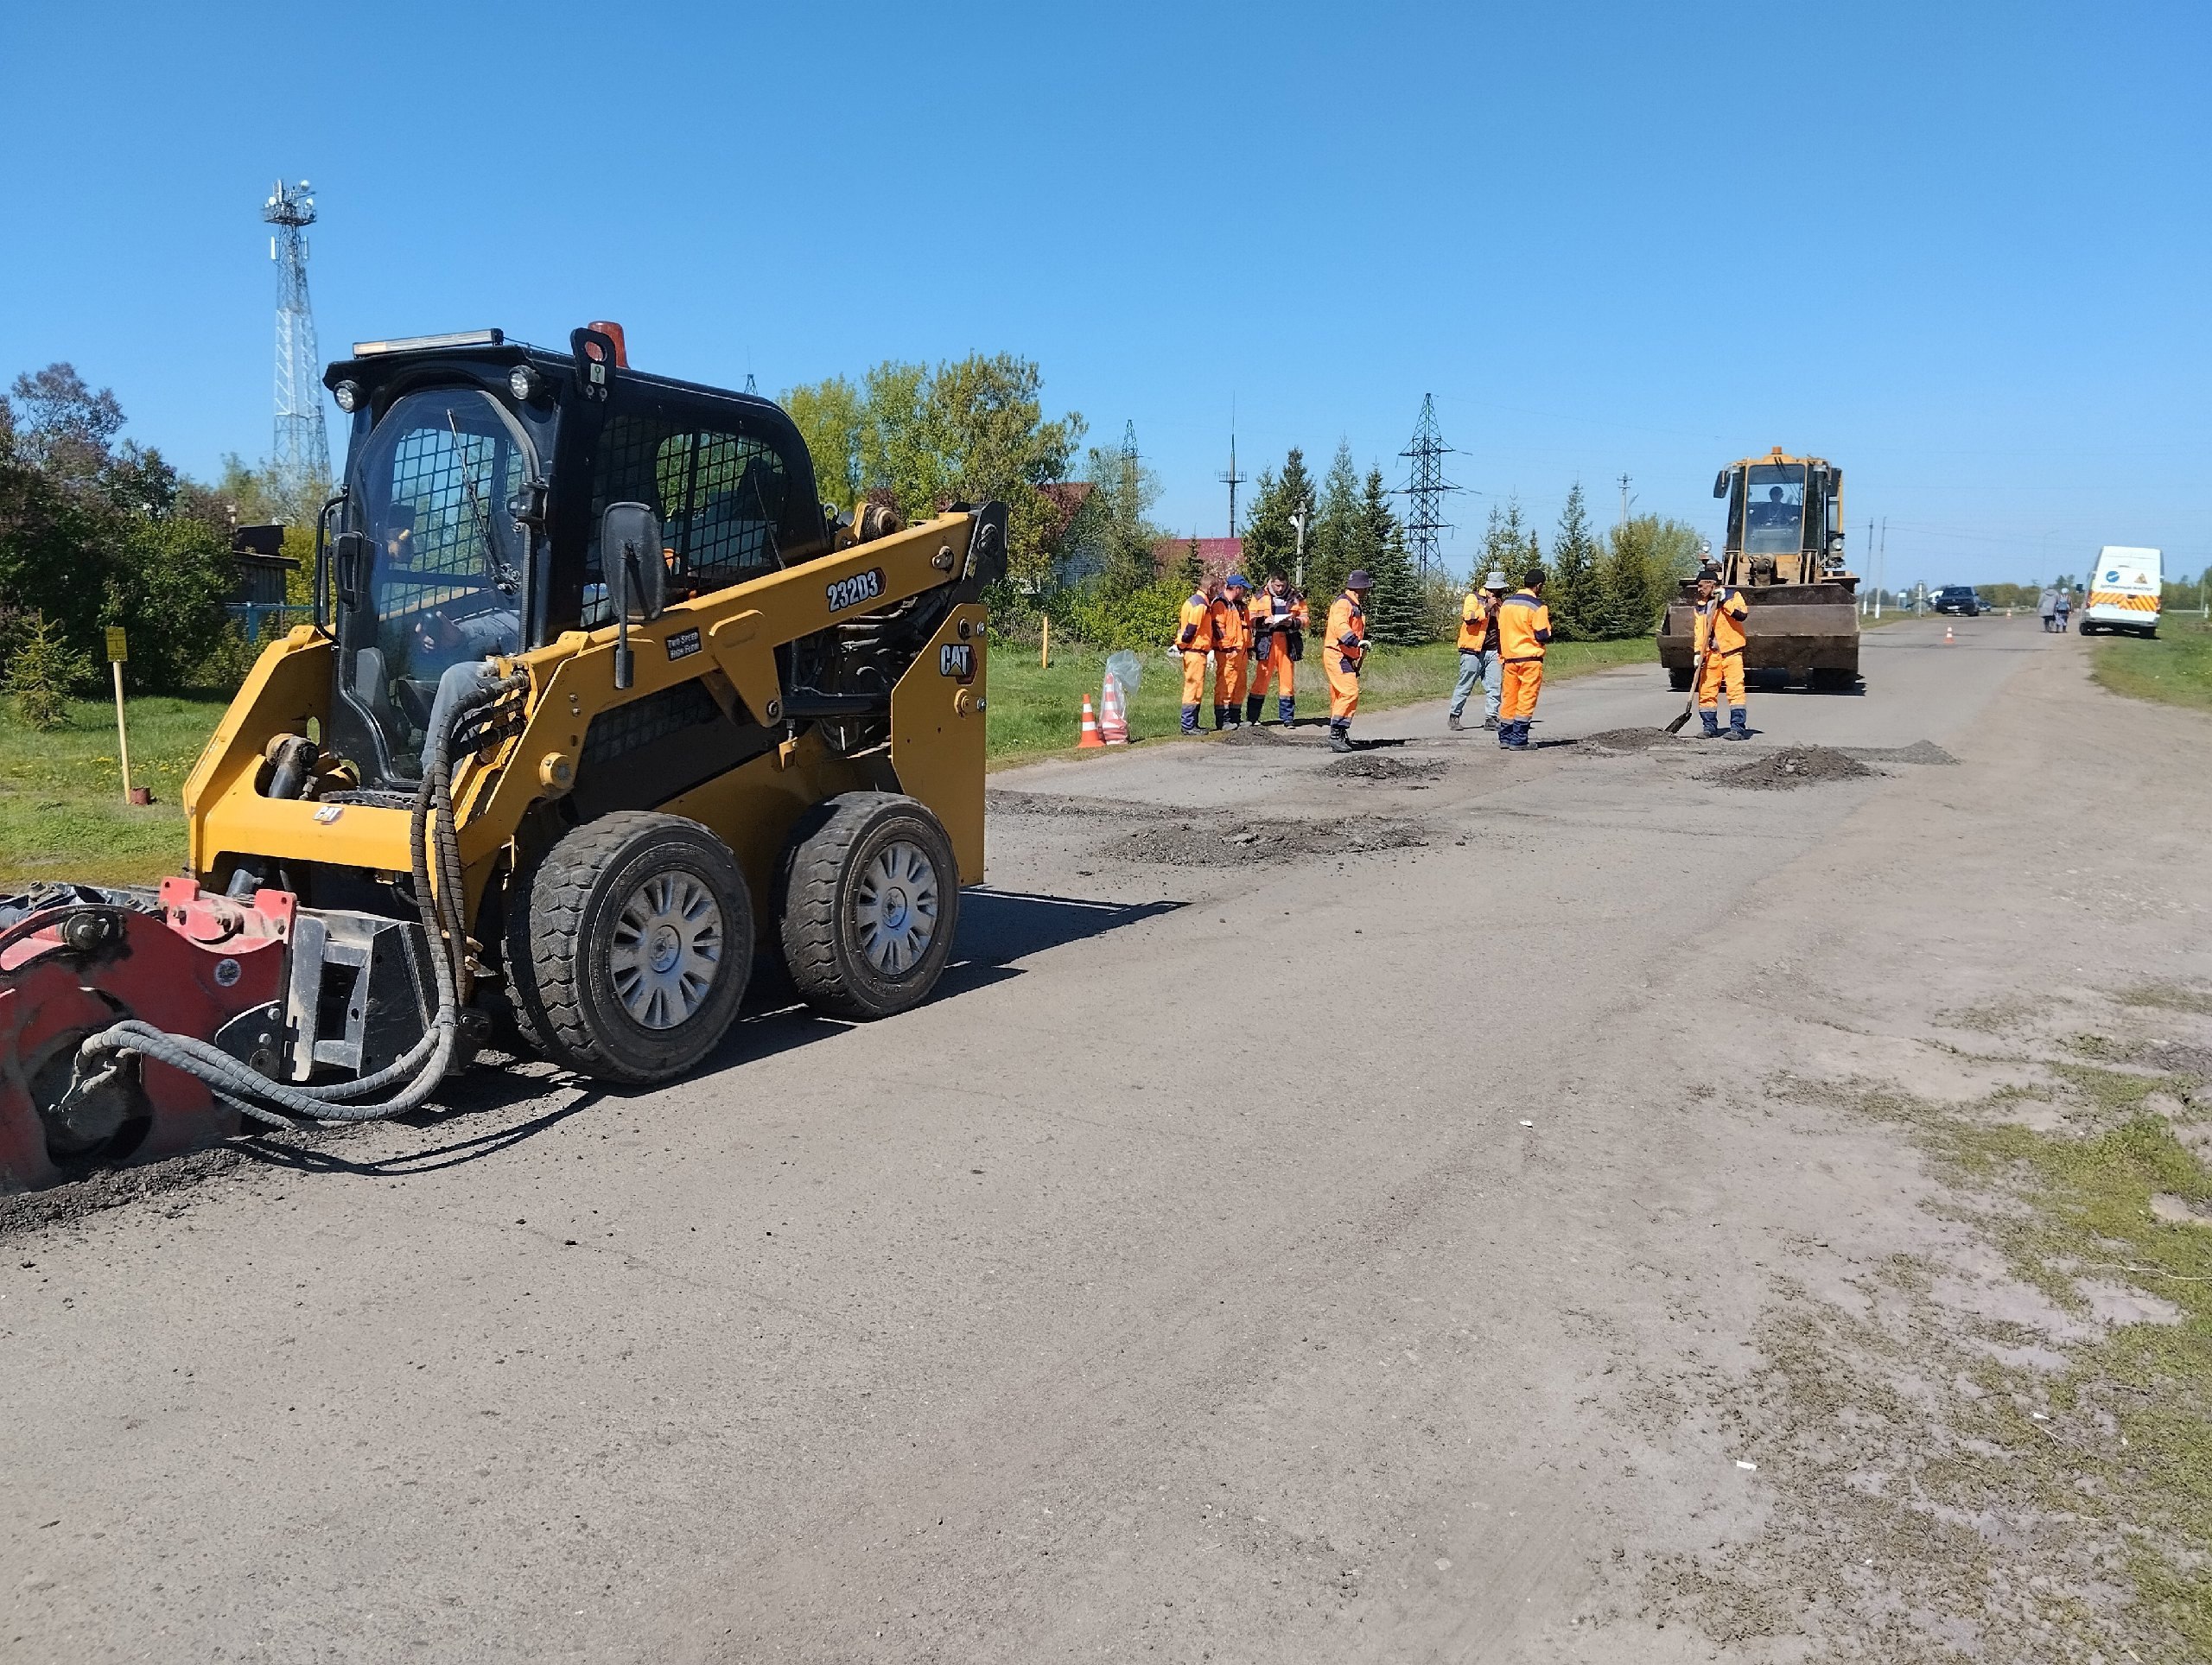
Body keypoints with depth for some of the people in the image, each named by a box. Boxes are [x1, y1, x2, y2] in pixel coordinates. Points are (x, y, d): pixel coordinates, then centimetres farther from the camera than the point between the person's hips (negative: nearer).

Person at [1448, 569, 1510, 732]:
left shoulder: (1498, 602, 18)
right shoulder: (1474, 598, -4)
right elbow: (1469, 618, -21)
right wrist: (1487, 608, -21)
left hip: (1492, 651, 6)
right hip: (1473, 651, -6)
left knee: (1495, 686, -2)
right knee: (1465, 686, 1)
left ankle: (1491, 718, 3)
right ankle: (1453, 716, 12)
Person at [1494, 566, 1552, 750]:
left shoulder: (1506, 602, 9)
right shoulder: (1538, 606, -11)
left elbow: (1500, 631, 14)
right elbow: (1543, 636, -12)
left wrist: (1502, 655, 21)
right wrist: (1548, 623, 8)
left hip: (1509, 657, 6)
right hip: (1530, 659, -6)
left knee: (1508, 698, 11)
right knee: (1526, 700, -2)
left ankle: (1505, 738, 14)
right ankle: (1518, 741, -5)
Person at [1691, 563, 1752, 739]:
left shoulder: (1733, 595, 2)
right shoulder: (1699, 606, 13)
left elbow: (1741, 614, -15)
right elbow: (1698, 631, 8)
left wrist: (1724, 601, -17)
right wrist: (1698, 653, -3)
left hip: (1731, 652, -5)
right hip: (1711, 653, 5)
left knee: (1735, 689, -10)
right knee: (1706, 690, 3)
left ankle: (1738, 727, -9)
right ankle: (1710, 727, 14)